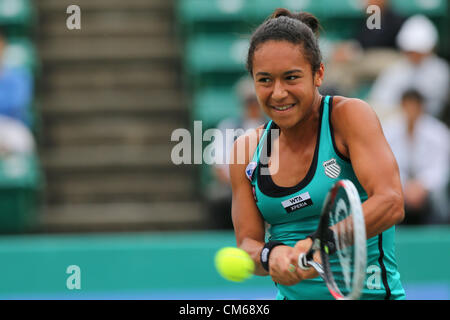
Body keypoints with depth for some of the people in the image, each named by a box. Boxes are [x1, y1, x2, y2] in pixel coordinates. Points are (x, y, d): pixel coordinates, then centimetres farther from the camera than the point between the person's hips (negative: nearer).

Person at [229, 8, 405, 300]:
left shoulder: (351, 115, -5)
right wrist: (270, 255, -19)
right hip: (292, 294, 4)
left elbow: (391, 203, -18)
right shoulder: (247, 150, 7)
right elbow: (247, 241, 4)